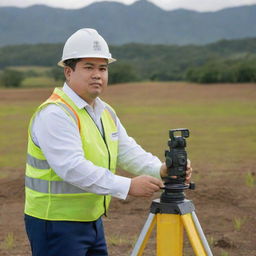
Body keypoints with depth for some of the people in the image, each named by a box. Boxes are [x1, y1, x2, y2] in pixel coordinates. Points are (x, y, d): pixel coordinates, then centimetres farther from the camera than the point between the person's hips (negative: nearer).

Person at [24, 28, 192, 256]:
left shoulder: (106, 112, 11)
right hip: (55, 223, -9)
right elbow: (73, 167, -29)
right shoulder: (54, 114, -19)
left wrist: (160, 169, -13)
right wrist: (128, 186, -33)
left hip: (91, 219, 9)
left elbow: (127, 151, 7)